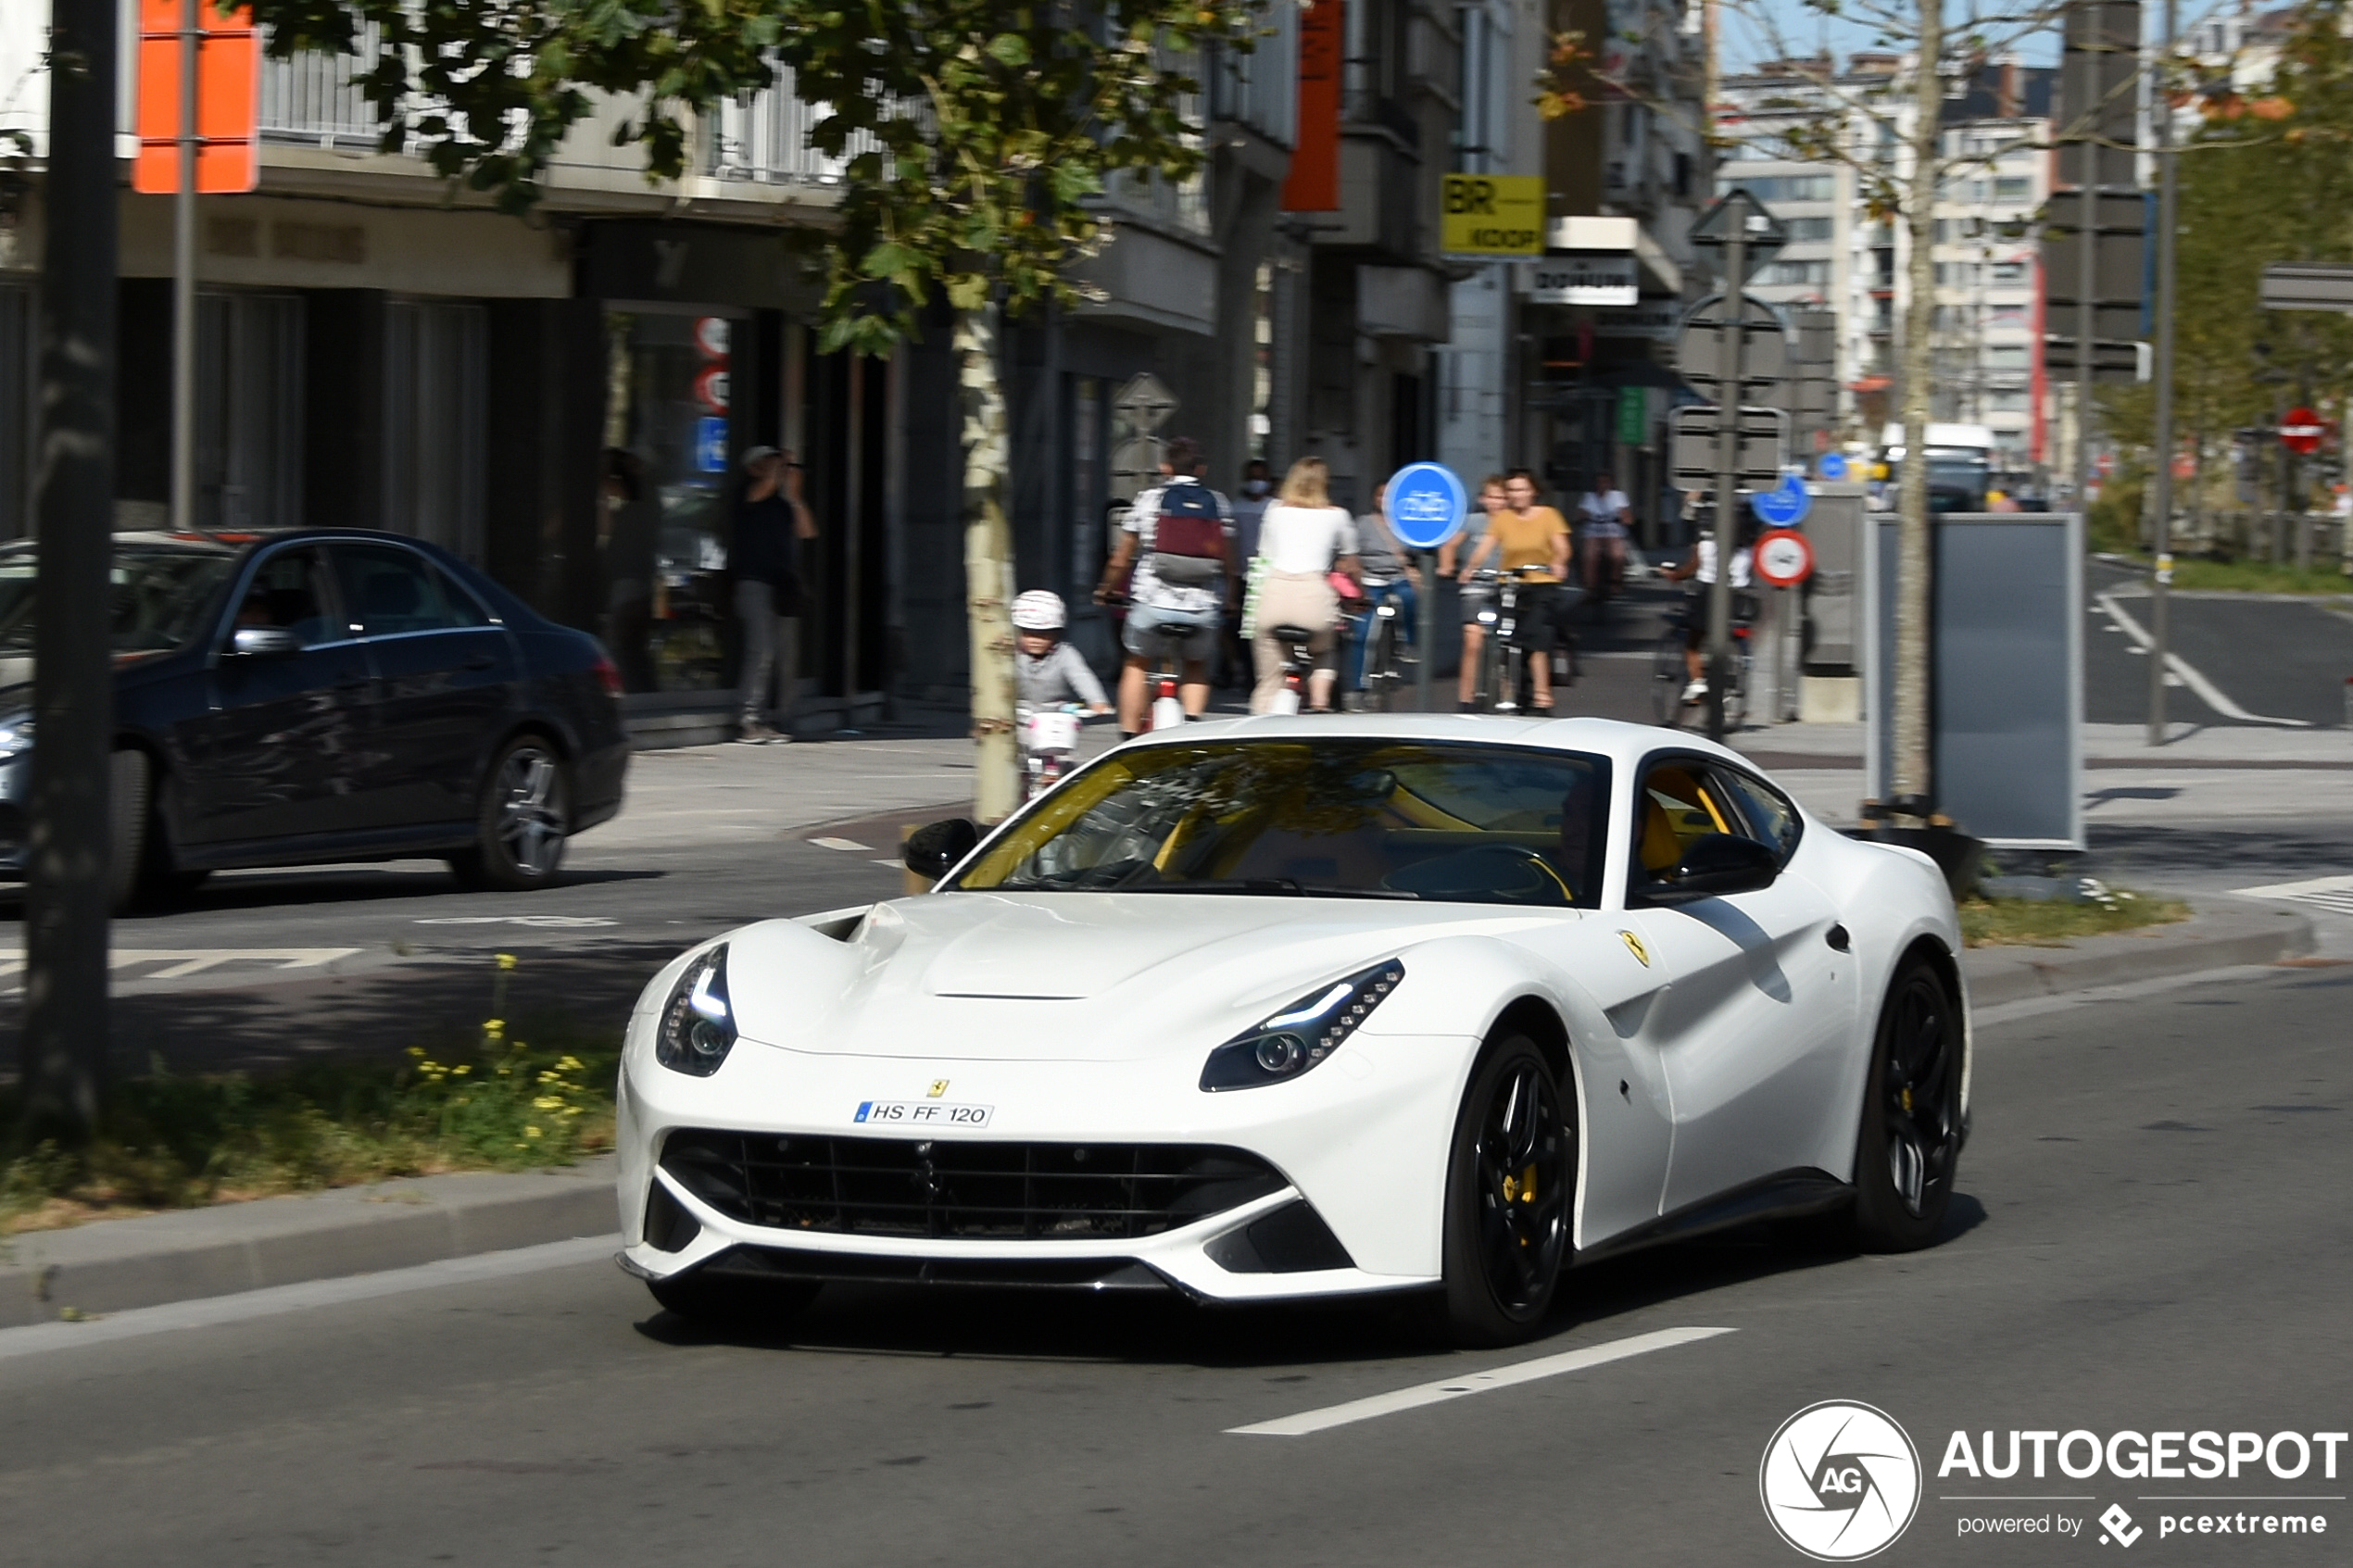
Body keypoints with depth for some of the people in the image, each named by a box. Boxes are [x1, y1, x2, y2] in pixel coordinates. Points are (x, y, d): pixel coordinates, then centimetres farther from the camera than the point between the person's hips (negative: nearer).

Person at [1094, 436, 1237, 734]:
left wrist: (1105, 590, 25)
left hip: (1153, 601, -1)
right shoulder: (1217, 503, 6)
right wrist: (1229, 600, 29)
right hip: (1203, 608, 1)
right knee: (1196, 669, 24)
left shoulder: (1148, 500, 2)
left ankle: (1130, 737, 16)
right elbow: (1227, 561, 11)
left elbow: (1122, 558, 7)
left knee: (1137, 665, 21)